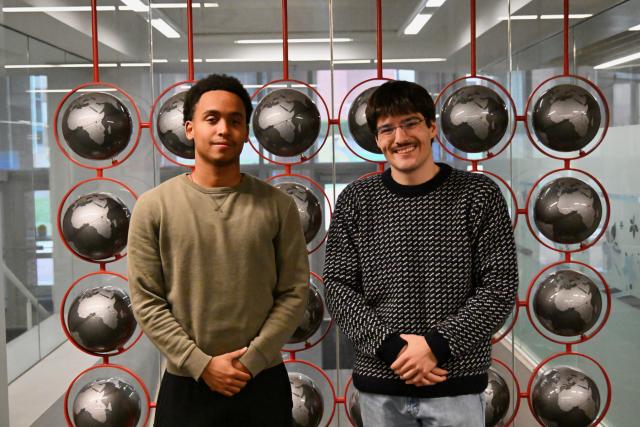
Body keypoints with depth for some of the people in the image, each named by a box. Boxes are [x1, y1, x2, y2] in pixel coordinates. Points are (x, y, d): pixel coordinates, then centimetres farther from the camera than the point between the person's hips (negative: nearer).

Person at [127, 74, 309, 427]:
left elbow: (294, 292, -2)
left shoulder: (278, 206, -1)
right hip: (186, 385, 0)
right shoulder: (153, 206, -3)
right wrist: (201, 364, -11)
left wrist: (251, 361, -11)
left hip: (263, 382, 1)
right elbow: (145, 301, -5)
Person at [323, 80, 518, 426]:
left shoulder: (479, 195, -4)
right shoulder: (355, 200, 1)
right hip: (379, 384, 2)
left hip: (456, 384, -1)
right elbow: (339, 287, -1)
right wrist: (389, 345, -14)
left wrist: (436, 345, -15)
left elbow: (500, 287, -6)